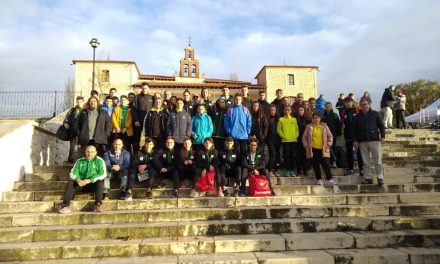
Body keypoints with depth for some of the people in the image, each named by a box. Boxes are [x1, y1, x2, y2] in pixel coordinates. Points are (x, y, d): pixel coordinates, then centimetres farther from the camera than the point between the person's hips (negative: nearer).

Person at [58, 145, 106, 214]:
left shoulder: (99, 161, -1)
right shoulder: (80, 161, 9)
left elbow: (103, 174, -12)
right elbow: (73, 173, 2)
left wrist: (90, 180, -26)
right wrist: (78, 180, -22)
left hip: (94, 183, -3)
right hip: (81, 183, 3)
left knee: (100, 182, -33)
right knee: (70, 182, -21)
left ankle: (97, 205, -37)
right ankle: (66, 205, -27)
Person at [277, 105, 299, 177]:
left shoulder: (294, 119, 14)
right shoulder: (281, 119, 6)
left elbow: (297, 129, 12)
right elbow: (278, 130, 0)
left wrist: (295, 136, -4)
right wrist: (283, 136, -10)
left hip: (294, 140, 2)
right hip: (285, 141, -2)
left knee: (293, 155, 2)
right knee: (287, 155, -2)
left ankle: (292, 170, 11)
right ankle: (287, 171, 6)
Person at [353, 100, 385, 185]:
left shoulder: (375, 114, 7)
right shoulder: (357, 117, 10)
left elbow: (381, 125, 6)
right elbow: (355, 129, 10)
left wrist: (382, 136, -3)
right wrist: (355, 140, 2)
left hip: (375, 140, -2)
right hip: (363, 142, 2)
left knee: (378, 161, -1)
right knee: (366, 162, 6)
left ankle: (380, 178, 6)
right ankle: (367, 178, 12)